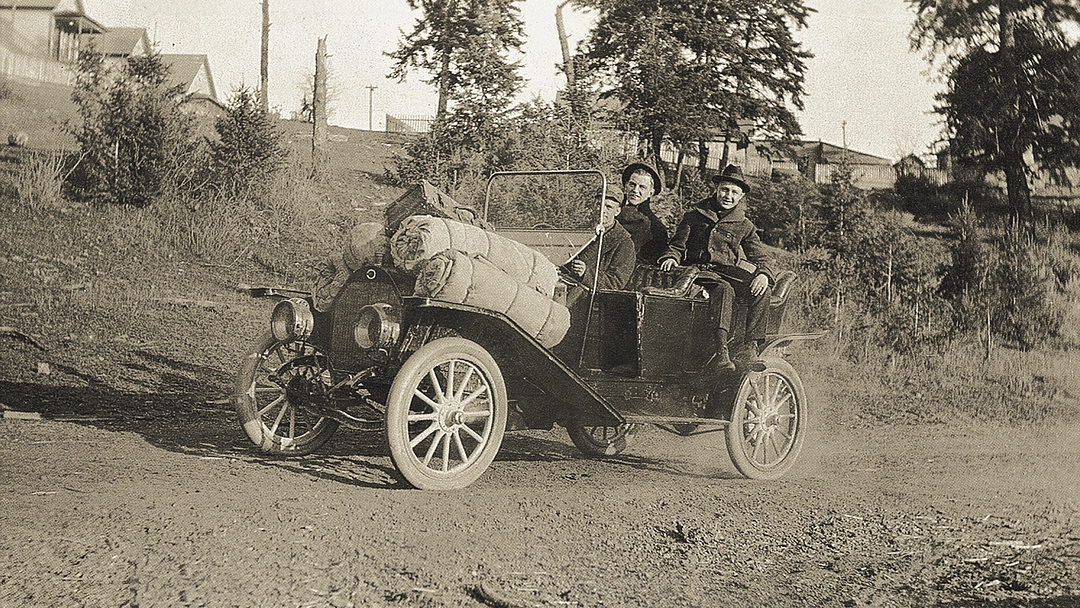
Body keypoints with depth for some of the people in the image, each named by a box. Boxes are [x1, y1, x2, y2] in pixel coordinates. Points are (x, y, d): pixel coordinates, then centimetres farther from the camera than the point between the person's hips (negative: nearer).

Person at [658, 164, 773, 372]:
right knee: (724, 290, -37)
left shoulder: (744, 226, 16)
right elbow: (677, 244, 16)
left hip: (728, 274, 3)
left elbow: (761, 257, 9)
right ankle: (720, 352, -50)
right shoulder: (695, 216, 14)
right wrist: (671, 257, -8)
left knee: (762, 290, -28)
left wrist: (763, 274, -15)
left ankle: (752, 347, -29)